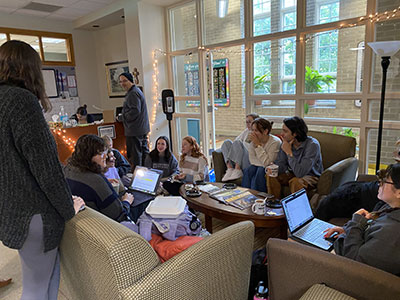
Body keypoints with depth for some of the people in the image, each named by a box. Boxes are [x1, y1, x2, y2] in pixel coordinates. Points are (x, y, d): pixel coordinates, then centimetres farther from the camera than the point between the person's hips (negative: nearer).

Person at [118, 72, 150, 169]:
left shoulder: (133, 93, -17)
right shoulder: (136, 90, 17)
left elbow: (135, 111, -25)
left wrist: (121, 117, -13)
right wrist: (123, 116, 15)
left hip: (135, 130, -11)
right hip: (142, 129, 11)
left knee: (135, 154, -4)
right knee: (144, 151, 18)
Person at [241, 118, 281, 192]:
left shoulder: (275, 142, -24)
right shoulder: (253, 140, -9)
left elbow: (266, 163, -28)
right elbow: (252, 159, -5)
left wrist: (258, 144, -32)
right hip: (259, 166, 4)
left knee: (260, 171, -31)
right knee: (248, 170, -23)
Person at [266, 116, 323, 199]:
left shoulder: (312, 145, -27)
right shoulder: (286, 143, -10)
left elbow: (300, 173, -34)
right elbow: (280, 164, -2)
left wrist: (289, 152, -31)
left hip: (312, 176, -5)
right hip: (293, 173, 6)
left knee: (296, 182, -35)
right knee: (271, 176, -13)